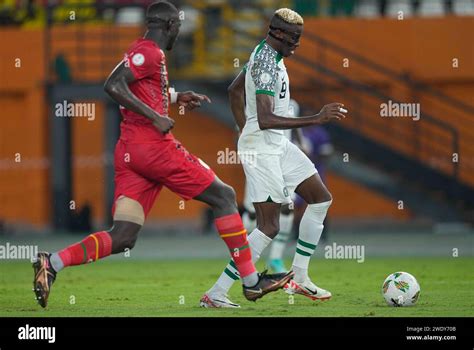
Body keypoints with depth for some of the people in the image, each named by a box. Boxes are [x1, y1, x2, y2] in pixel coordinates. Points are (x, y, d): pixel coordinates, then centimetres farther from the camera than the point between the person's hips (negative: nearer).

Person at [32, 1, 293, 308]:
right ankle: (251, 281, 3)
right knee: (224, 197, 3)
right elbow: (113, 85, -21)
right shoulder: (150, 52, -8)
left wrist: (175, 97, 33)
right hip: (153, 146, -9)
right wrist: (155, 117, -22)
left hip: (129, 153, 9)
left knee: (122, 239, 3)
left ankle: (51, 263, -10)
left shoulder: (143, 51, 21)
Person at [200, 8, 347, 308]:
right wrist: (317, 119, -33)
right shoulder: (268, 65, -23)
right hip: (263, 150, -10)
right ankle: (215, 294, -10)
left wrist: (246, 131, 25)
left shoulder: (264, 53, 10)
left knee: (321, 199, 13)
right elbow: (266, 119, -33)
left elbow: (235, 89, 25)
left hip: (278, 145, 10)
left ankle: (299, 278, 15)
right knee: (270, 228, -11)